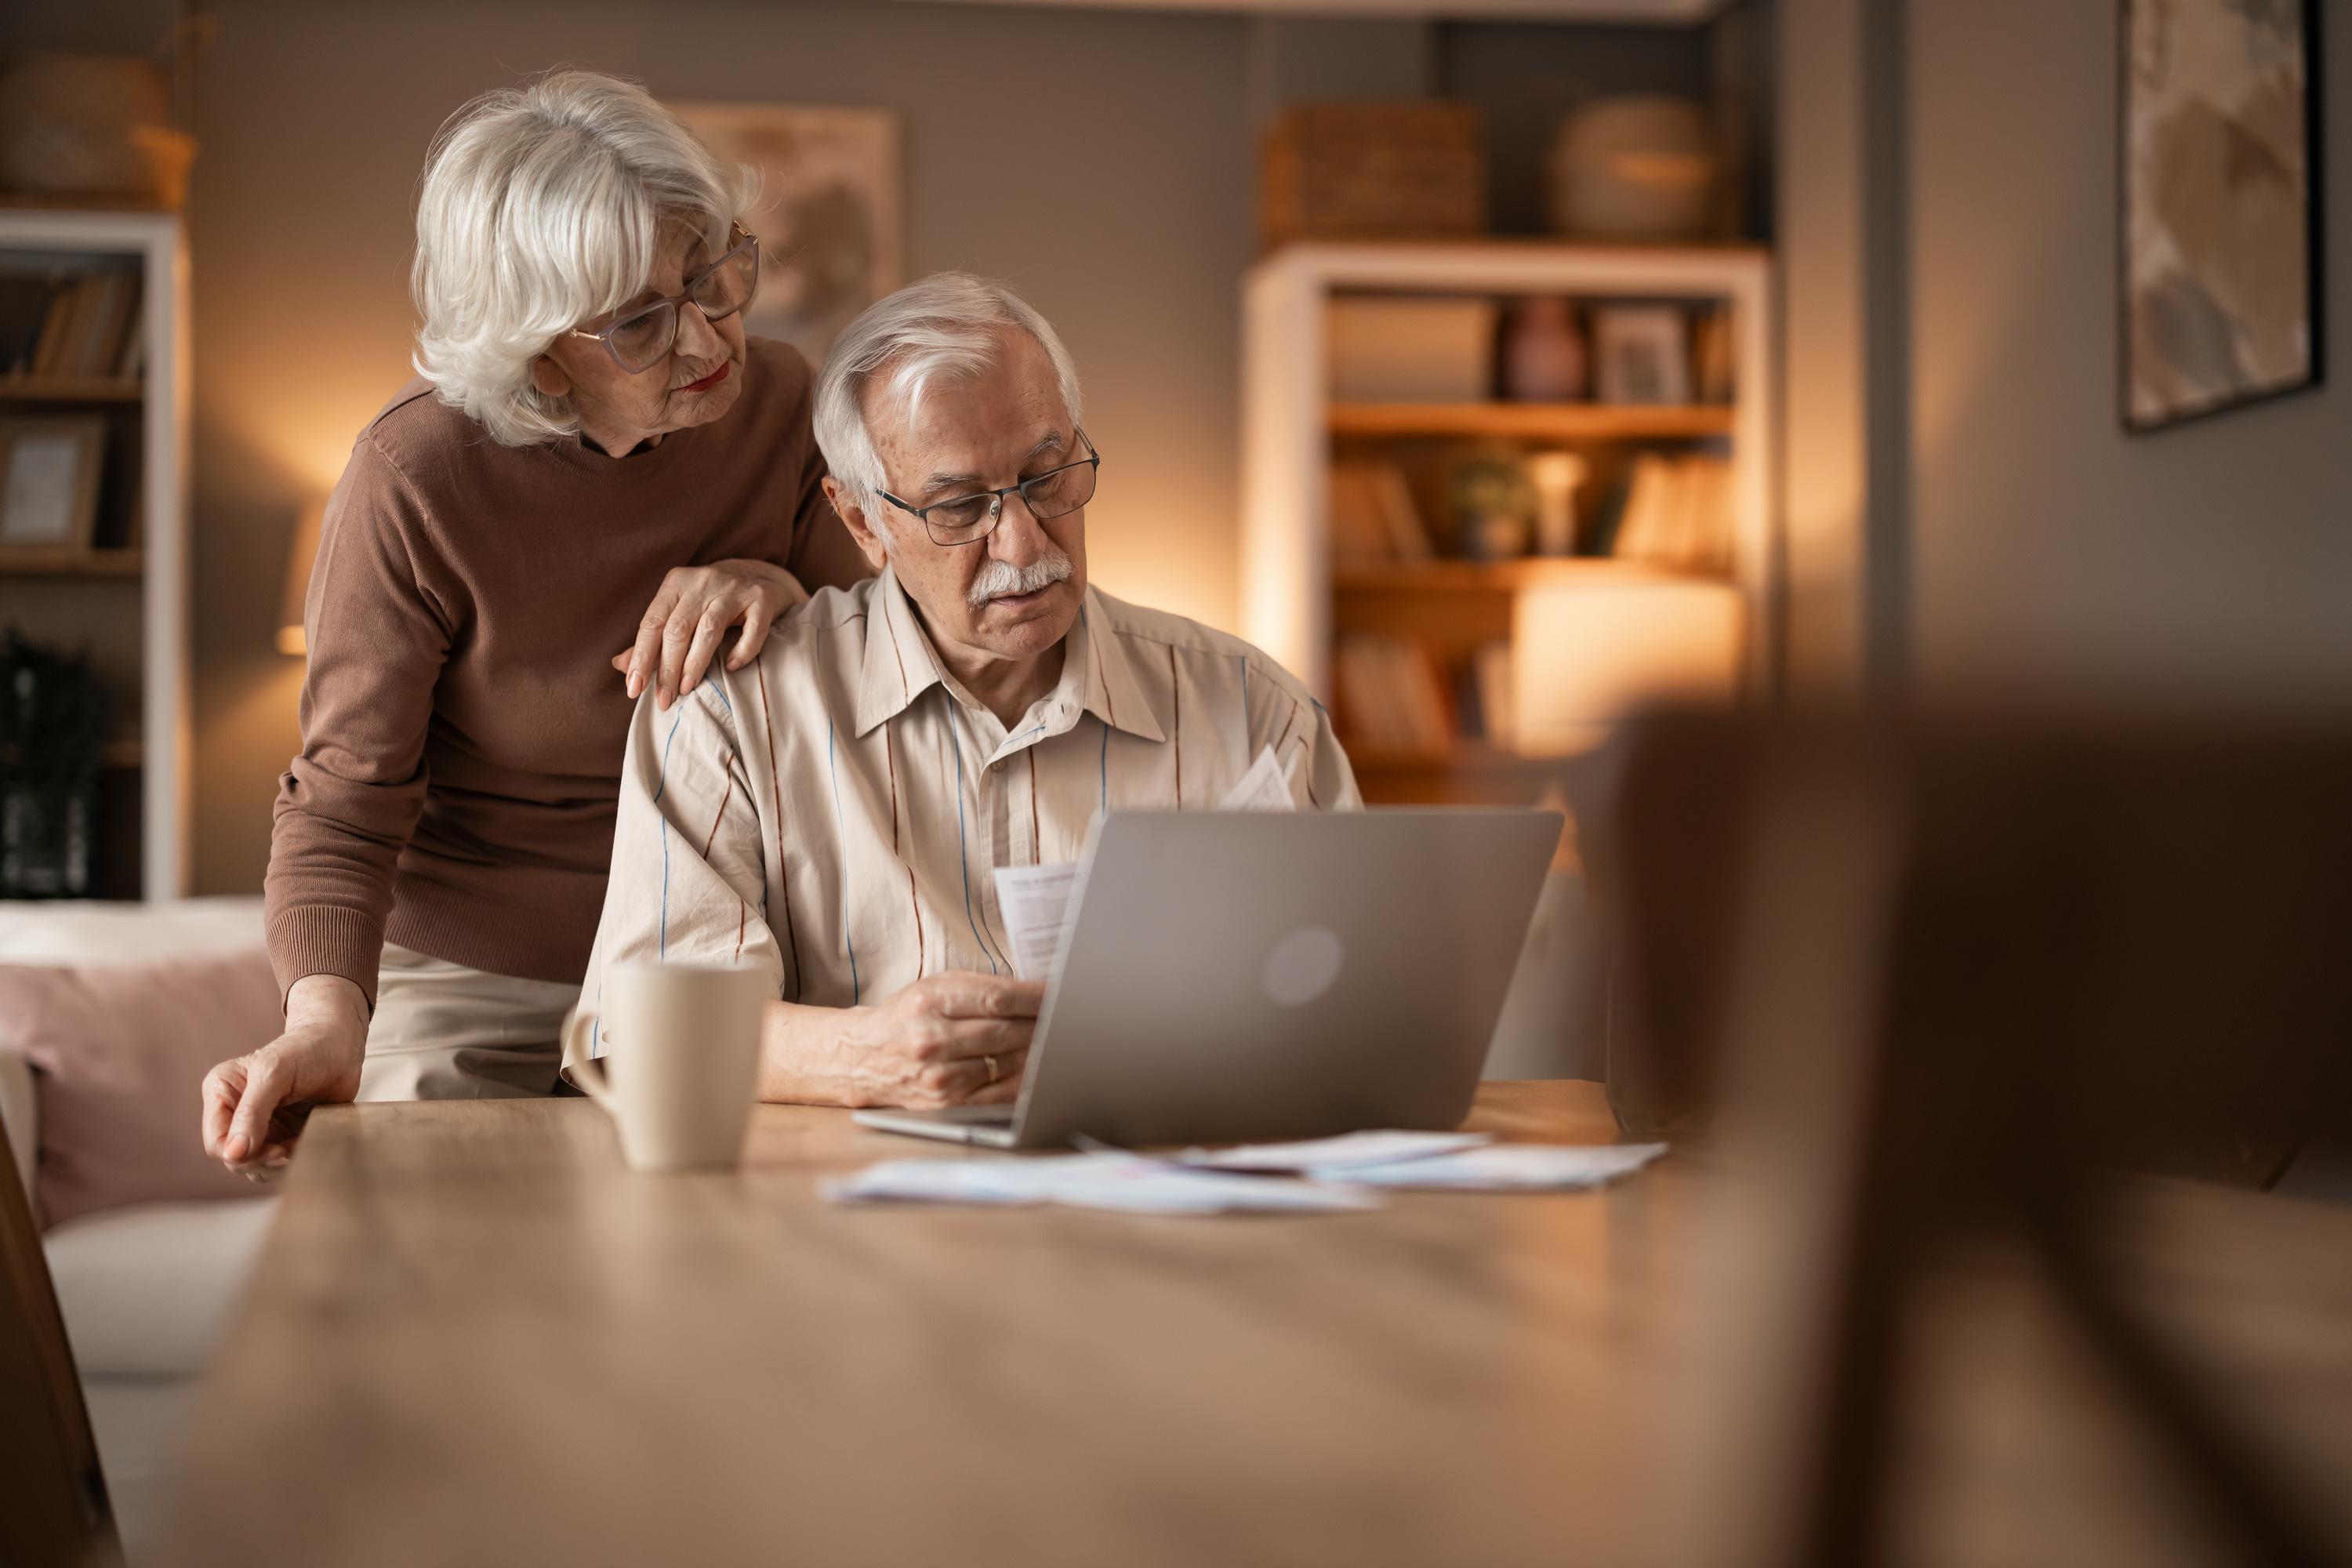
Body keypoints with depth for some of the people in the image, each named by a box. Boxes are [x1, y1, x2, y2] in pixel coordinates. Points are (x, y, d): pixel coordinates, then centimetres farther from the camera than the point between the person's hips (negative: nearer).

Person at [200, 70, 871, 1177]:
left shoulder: (776, 402, -5)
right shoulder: (418, 475, -18)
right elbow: (345, 796, -15)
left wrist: (775, 591, -18)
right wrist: (324, 1018, -34)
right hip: (472, 983, -3)